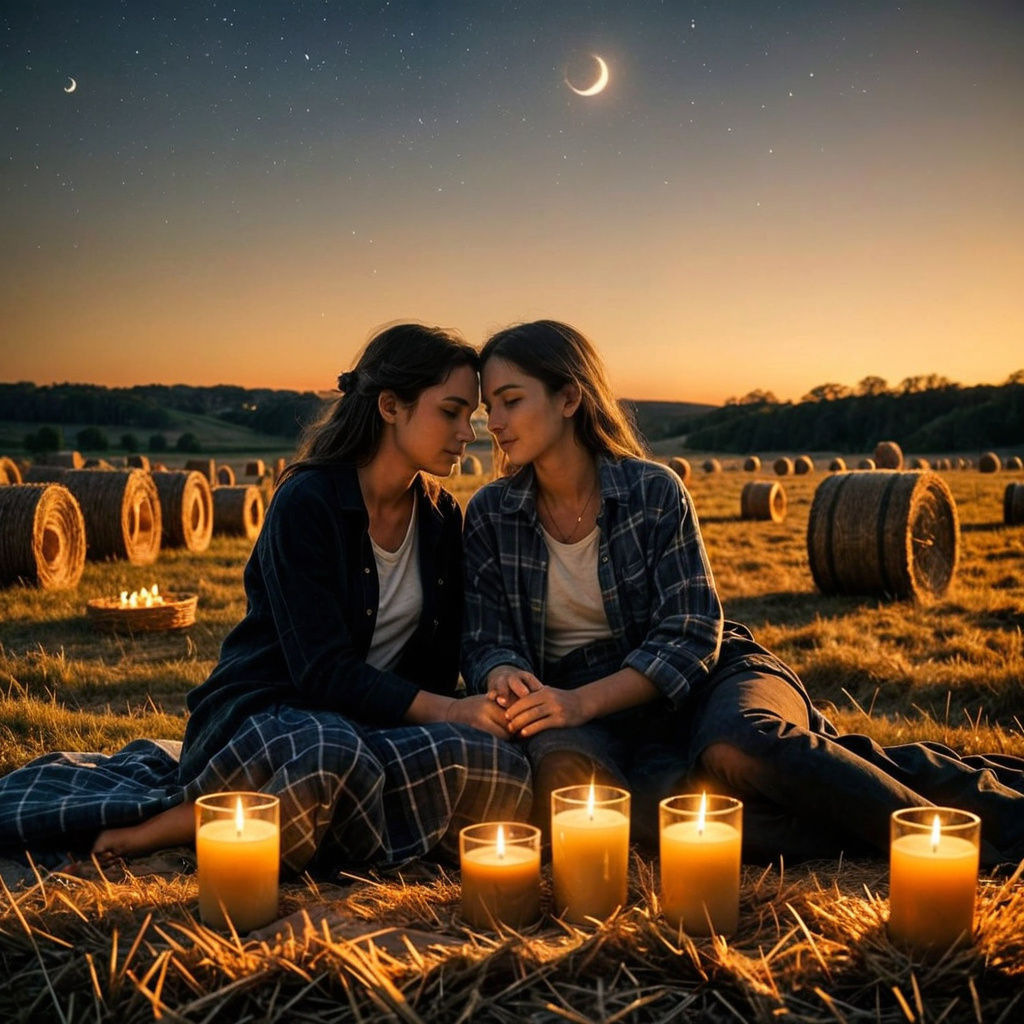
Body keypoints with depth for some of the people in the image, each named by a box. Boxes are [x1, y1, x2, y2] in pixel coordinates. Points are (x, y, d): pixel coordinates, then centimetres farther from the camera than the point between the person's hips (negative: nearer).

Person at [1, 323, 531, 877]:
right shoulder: (306, 503, -12)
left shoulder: (440, 517, 8)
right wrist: (440, 710, -26)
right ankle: (157, 826, -17)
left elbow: (438, 660, 11)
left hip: (368, 726, 7)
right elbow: (322, 670, -19)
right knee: (335, 755, -43)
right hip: (266, 712, -7)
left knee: (502, 768, -26)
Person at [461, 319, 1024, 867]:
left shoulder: (652, 489, -6)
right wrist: (506, 678, -22)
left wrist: (583, 700, -22)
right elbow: (485, 642, 2)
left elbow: (690, 635, -11)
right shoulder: (488, 514, 2)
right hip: (584, 711, 2)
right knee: (561, 772, -36)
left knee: (735, 748, -39)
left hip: (704, 679, -1)